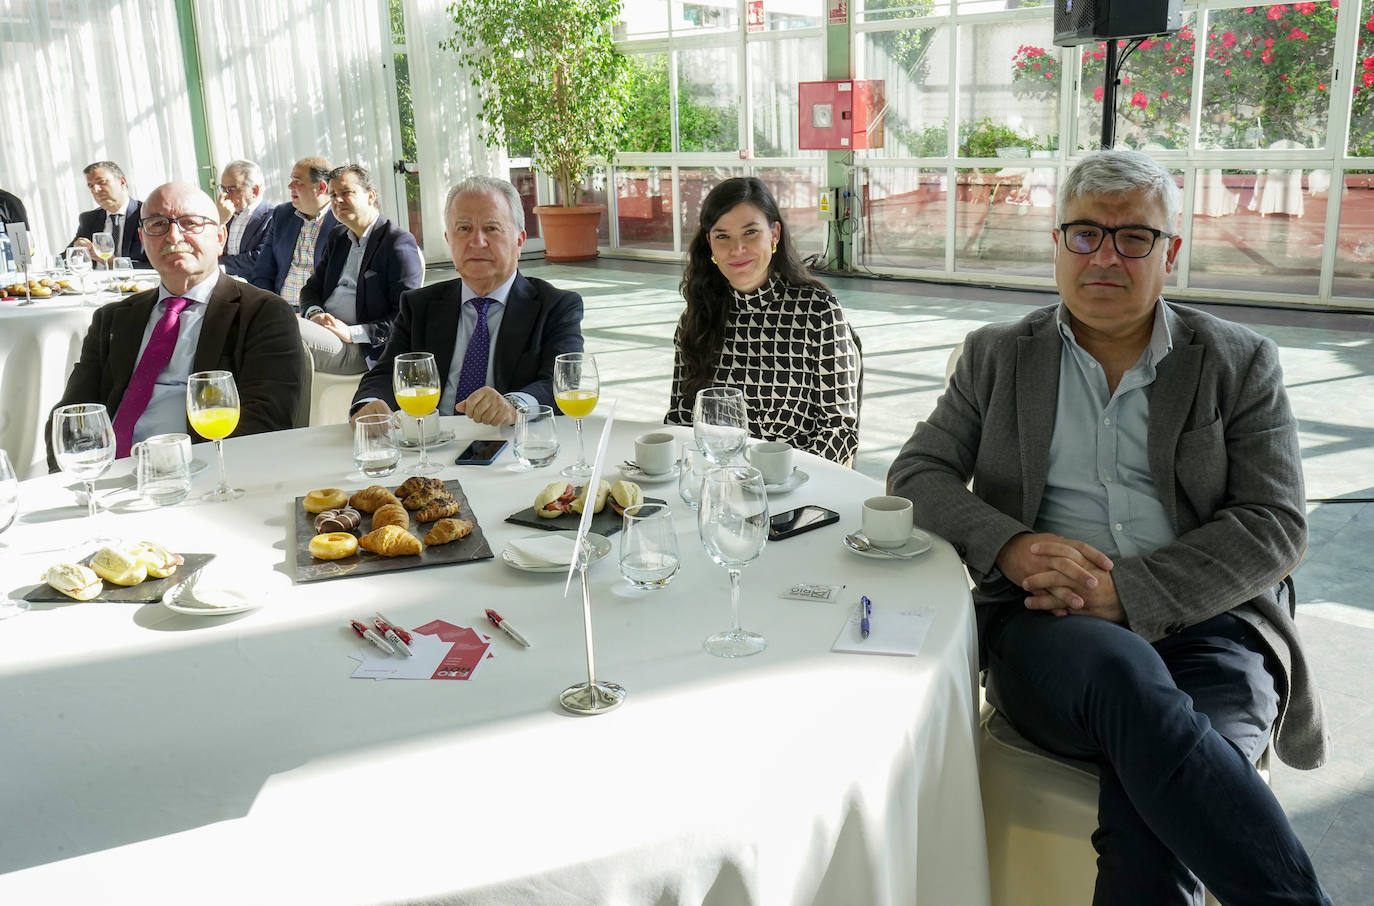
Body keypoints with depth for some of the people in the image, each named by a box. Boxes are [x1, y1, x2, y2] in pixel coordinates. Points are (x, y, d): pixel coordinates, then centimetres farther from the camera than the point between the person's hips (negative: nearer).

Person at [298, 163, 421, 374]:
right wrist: (315, 314, -1)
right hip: (325, 329, 7)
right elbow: (311, 288, 25)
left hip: (361, 350, -7)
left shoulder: (399, 242, -3)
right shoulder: (337, 237, 23)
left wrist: (352, 333, -17)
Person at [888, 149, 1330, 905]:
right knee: (1127, 675, -36)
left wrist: (1130, 590, -15)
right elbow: (917, 474, 8)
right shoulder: (997, 356, 15)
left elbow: (1274, 526, 2)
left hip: (1208, 624, 0)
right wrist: (1010, 546, -13)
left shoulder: (1239, 364, 11)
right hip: (1049, 627, 1)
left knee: (1149, 812, -33)